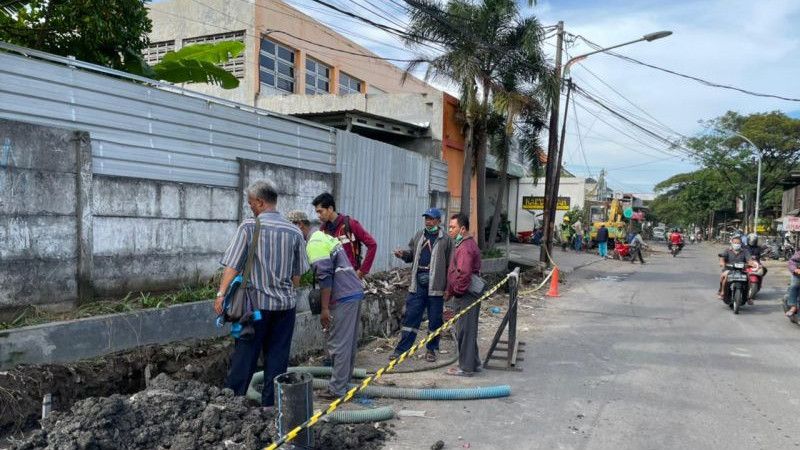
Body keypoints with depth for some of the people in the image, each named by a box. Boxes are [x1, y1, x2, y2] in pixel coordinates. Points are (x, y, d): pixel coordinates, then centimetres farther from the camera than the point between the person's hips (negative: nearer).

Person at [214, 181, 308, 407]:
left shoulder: (249, 227, -7)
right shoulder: (294, 231, 4)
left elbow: (232, 265, -13)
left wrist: (221, 293, -12)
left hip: (257, 302, -3)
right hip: (285, 303, 3)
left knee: (245, 353, 5)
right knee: (277, 354, 10)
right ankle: (270, 402, 16)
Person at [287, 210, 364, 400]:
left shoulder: (314, 243, -11)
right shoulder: (324, 237, 20)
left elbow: (325, 277, -19)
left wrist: (325, 308, -18)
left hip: (343, 298, -10)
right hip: (355, 292, 10)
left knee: (338, 345, -4)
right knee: (350, 343, 15)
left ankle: (337, 389, 1)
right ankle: (345, 381, 24)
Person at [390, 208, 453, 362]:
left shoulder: (445, 239, -3)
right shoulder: (419, 236, 11)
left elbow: (450, 264, -5)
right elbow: (411, 255, 20)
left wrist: (448, 287, -10)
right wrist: (403, 254, -3)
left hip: (435, 285, -3)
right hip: (418, 283, 4)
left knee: (435, 319, 7)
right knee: (410, 316, 5)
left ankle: (431, 350, 21)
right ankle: (402, 348, 11)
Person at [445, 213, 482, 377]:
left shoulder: (465, 248, -19)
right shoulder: (467, 244, 16)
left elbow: (464, 273, -30)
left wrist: (455, 291, -17)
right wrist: (451, 290, 19)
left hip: (465, 296, -11)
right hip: (467, 296, 11)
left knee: (464, 331, -2)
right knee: (467, 331, 18)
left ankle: (466, 367, 7)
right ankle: (473, 363, 28)